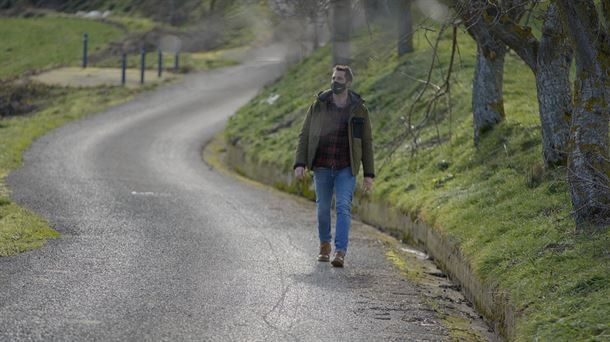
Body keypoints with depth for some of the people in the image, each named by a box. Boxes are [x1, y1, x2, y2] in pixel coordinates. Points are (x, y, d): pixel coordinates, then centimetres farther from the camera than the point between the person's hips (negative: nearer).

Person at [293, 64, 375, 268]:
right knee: (323, 208, 11)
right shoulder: (318, 106, 1)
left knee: (343, 207, -14)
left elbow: (366, 143, 3)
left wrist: (369, 174, -1)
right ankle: (325, 245, 33)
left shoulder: (359, 110, -1)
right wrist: (299, 164, -9)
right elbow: (304, 136, 2)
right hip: (322, 167, 2)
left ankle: (340, 253, -20)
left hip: (346, 169, -2)